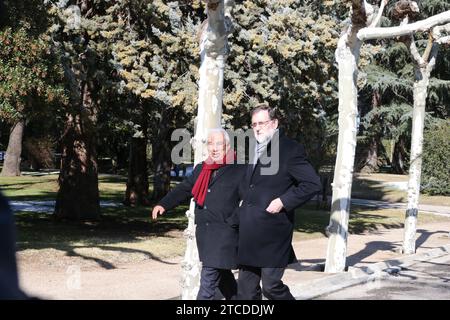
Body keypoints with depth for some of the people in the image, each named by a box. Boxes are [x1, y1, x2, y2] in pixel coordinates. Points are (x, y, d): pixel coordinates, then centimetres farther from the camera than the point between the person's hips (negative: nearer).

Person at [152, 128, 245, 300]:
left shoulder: (240, 170, -4)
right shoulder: (201, 169, 15)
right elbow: (184, 189, 17)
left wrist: (233, 222, -12)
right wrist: (164, 204, 5)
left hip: (224, 233, -6)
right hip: (203, 232, 6)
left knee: (208, 280, -11)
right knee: (222, 275, 17)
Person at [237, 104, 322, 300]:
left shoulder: (290, 149, -8)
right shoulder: (251, 148, 14)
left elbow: (312, 184, -13)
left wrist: (283, 201, -17)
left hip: (272, 231, -7)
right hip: (248, 233, 7)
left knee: (271, 285, -5)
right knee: (247, 289, 9)